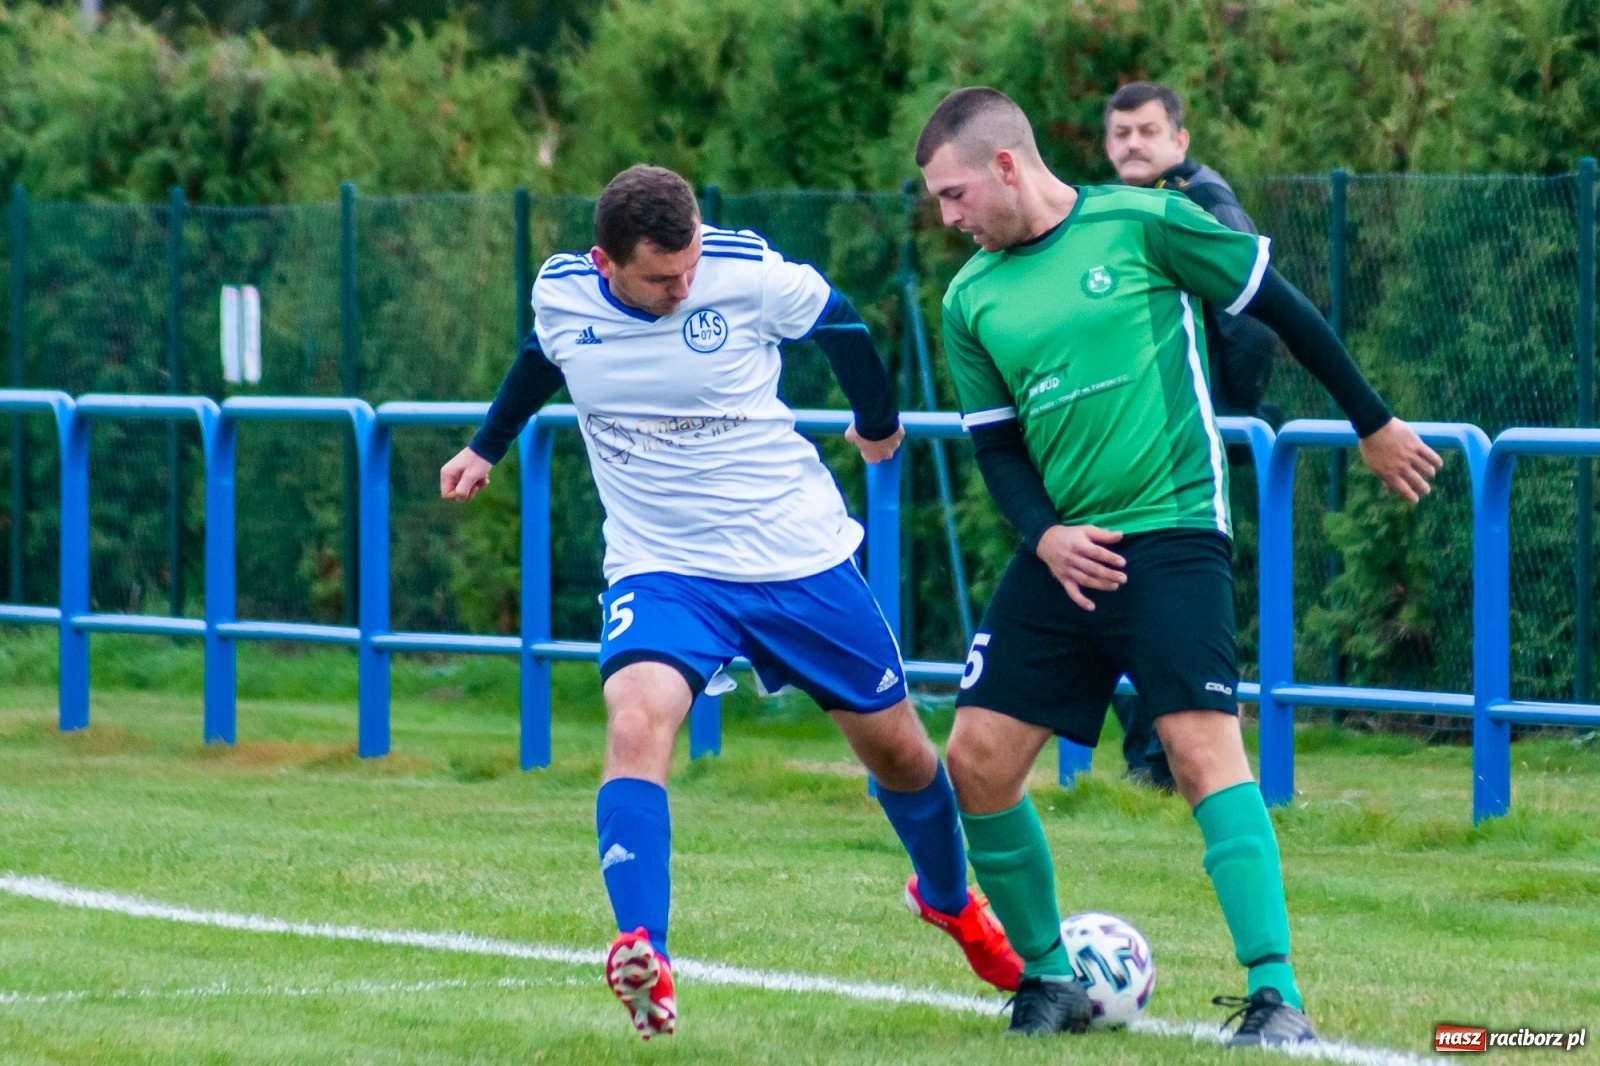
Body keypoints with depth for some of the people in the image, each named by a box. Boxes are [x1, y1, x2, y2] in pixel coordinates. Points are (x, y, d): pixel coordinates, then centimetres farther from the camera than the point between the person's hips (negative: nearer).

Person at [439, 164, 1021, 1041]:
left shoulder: (748, 274, -17)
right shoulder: (561, 295, -10)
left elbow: (836, 321, 4)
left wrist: (879, 422, 20)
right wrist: (487, 448, 31)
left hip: (800, 559, 0)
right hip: (660, 568, 0)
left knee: (897, 750, 12)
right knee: (635, 722, -29)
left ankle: (950, 898, 44)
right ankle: (643, 961, -37)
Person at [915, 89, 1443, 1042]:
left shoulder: (1140, 223, -5)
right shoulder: (970, 300, 10)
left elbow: (1281, 308, 2)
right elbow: (995, 444, 14)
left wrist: (1375, 425, 8)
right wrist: (1043, 534, -7)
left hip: (1171, 530, -6)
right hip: (1061, 552, 6)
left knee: (1202, 742, -19)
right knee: (978, 760, -2)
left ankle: (1276, 997, -18)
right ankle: (1049, 978, 16)